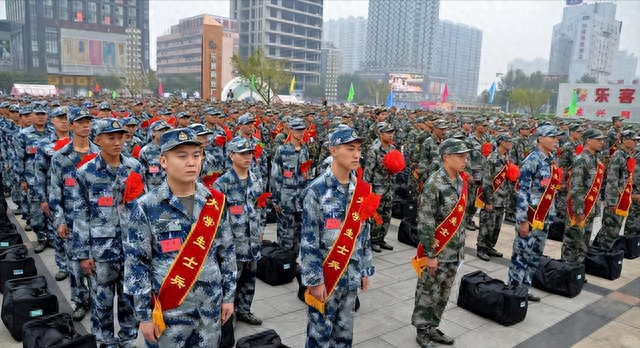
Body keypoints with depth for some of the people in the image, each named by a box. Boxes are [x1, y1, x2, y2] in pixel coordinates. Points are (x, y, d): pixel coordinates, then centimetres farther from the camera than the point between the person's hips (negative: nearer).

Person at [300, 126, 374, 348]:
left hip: (351, 275, 5)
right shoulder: (317, 190, -16)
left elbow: (364, 233, 10)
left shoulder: (362, 190, 2)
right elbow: (309, 240, -15)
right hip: (325, 275, -5)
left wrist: (365, 270, 12)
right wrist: (314, 279, -15)